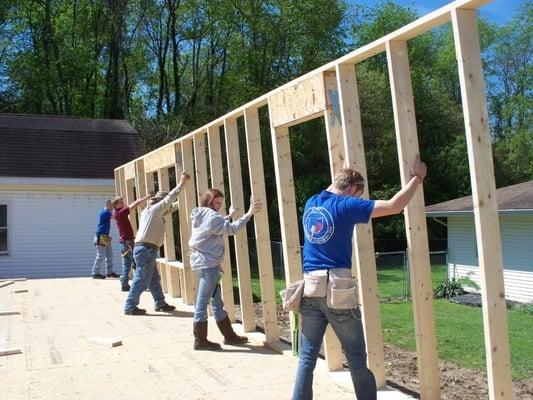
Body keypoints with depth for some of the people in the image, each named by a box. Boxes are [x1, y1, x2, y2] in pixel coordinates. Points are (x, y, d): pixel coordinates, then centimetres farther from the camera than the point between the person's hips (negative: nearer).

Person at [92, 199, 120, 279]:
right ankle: (95, 273, -1)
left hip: (105, 237, 10)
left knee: (109, 255, 12)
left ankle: (109, 272, 18)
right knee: (101, 256, -7)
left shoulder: (105, 212, 15)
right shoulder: (104, 212, -15)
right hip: (101, 237, -10)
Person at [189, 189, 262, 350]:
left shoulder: (201, 215, 15)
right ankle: (200, 340, 2)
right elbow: (231, 229, -23)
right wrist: (249, 214, -22)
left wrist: (229, 216, 33)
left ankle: (229, 335, 22)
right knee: (203, 302, -4)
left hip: (205, 263, 11)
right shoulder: (210, 215, -15)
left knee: (217, 302, 14)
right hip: (208, 263, -11)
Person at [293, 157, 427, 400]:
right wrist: (417, 177, 3)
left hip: (310, 288, 6)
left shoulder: (311, 204, 12)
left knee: (307, 357, 7)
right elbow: (394, 206, -9)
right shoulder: (345, 205, -7)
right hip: (338, 289, -5)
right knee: (356, 358, 7)